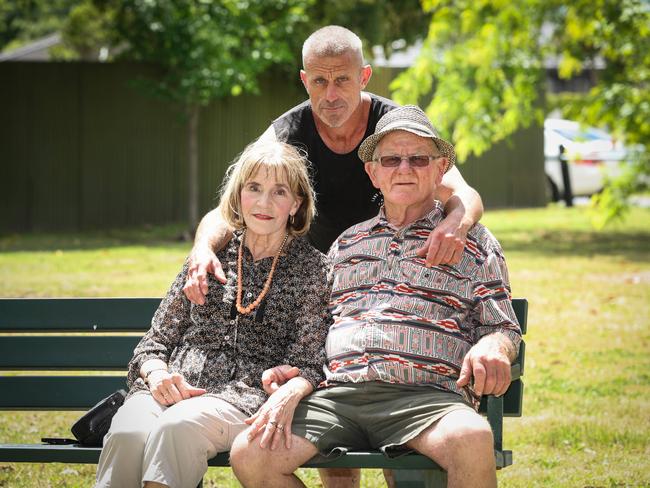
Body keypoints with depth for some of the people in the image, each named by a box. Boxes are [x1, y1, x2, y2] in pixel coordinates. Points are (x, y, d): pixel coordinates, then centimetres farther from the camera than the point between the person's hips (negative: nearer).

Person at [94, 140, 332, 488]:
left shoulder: (310, 267, 11)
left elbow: (307, 363, 2)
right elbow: (158, 339, 19)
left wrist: (287, 395, -22)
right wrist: (156, 372, -6)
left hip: (245, 396, -3)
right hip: (174, 389, 3)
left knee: (177, 426, -38)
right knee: (128, 434, -34)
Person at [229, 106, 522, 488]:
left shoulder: (474, 241, 18)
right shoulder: (347, 243, 28)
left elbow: (504, 328, 13)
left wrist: (492, 348, -11)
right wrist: (294, 367, 10)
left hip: (425, 395, -3)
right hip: (338, 393, 3)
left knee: (472, 440, -40)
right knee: (249, 455, -24)